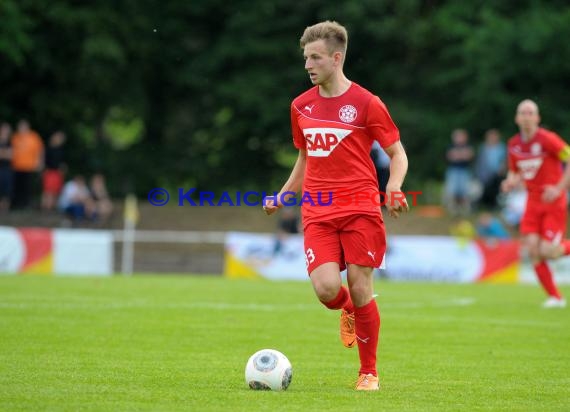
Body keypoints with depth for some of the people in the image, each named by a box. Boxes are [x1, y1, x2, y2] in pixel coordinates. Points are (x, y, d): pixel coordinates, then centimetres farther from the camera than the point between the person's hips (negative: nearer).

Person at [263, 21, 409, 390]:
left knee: (360, 289, -6)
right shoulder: (301, 106, 12)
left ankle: (369, 372, 12)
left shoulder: (366, 104, -3)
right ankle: (349, 311, 24)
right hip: (317, 213, 3)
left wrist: (394, 186, -16)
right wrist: (282, 197, 17)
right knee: (326, 288, -15)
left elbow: (398, 154, 3)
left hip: (361, 210, -3)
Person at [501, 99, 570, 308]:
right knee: (532, 249, -9)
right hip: (533, 202, 5)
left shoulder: (547, 139, -14)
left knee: (548, 251, -15)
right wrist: (511, 182, -5)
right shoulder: (514, 144, 4)